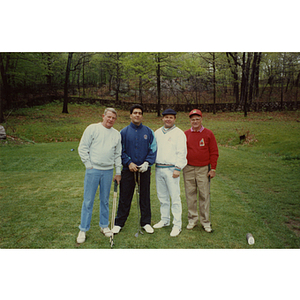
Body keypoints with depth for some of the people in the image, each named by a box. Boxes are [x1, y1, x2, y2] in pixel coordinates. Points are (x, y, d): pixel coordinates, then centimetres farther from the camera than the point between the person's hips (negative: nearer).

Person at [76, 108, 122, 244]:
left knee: (105, 200, 12)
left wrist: (118, 172, 11)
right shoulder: (92, 128, -1)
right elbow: (82, 148, -2)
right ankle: (83, 229, 13)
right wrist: (88, 165, -6)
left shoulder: (117, 134, 11)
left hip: (108, 171, 3)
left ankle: (104, 226, 27)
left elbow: (118, 155, 15)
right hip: (93, 170, -3)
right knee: (88, 200, 0)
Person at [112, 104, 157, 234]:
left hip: (144, 169, 1)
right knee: (124, 197, 5)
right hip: (128, 169, 0)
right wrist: (129, 162, -10)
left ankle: (146, 222, 23)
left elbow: (153, 149, 3)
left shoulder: (149, 132, 5)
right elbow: (120, 151, 3)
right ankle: (119, 223, 18)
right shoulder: (124, 132, 3)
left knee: (145, 196, 9)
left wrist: (147, 163, -10)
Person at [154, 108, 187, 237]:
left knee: (175, 197, -4)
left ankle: (177, 225, 5)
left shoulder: (179, 133, -2)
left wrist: (178, 168, -14)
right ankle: (164, 220, 28)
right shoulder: (157, 133, 15)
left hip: (171, 169, -5)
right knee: (162, 197, 14)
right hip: (158, 168, 6)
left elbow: (181, 153, -7)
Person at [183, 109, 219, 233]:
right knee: (190, 194, 7)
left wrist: (213, 168, -3)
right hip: (188, 169, 2)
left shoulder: (208, 134, 2)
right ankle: (192, 219, 20)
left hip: (204, 169, -2)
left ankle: (205, 221, 12)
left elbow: (214, 152, 2)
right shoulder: (185, 134, 8)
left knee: (204, 195, 1)